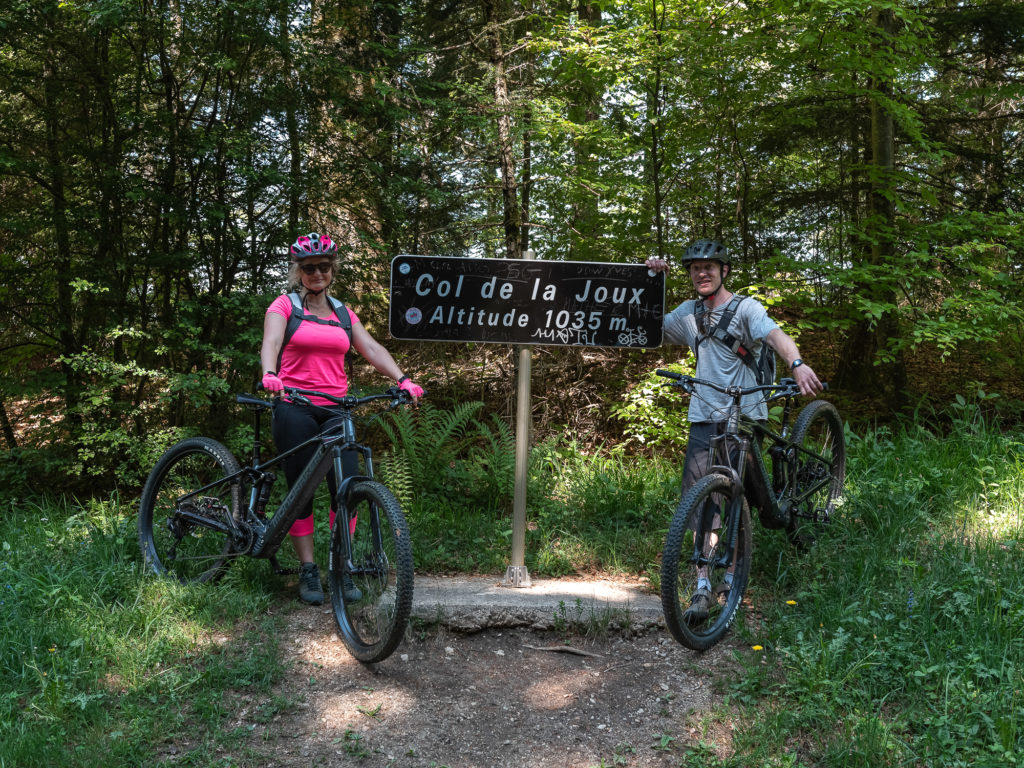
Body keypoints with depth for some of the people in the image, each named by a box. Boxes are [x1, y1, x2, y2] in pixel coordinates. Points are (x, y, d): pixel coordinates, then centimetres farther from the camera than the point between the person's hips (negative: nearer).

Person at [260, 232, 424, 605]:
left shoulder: (343, 313, 17)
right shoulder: (284, 305, 6)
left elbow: (372, 349, 6)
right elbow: (271, 341, -13)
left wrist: (403, 380, -10)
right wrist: (269, 374, -34)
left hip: (335, 409, 3)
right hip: (295, 408, -3)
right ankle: (308, 571, 9)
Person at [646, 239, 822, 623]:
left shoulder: (746, 308, -5)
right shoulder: (688, 312, 12)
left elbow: (776, 336, -23)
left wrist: (797, 363, -44)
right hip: (704, 419, 4)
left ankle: (732, 574, 23)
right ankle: (702, 586, -4)